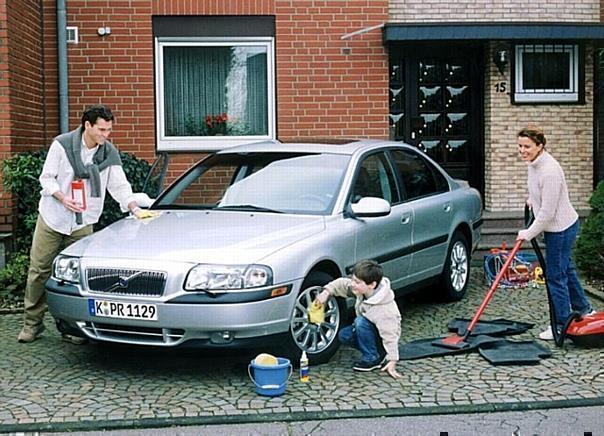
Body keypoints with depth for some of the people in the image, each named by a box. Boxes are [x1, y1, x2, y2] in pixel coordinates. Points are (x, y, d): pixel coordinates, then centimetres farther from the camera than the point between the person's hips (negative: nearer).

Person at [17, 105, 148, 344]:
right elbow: (46, 178, -5)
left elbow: (120, 186, 2)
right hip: (51, 218, -1)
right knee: (39, 270, 3)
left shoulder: (110, 153, 0)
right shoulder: (62, 144, -8)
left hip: (82, 224, 2)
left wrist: (135, 208, -13)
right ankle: (32, 323, 16)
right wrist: (63, 199, -21)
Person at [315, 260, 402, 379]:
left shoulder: (384, 309, -36)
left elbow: (390, 335, -34)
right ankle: (380, 354, 1)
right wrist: (326, 292, -18)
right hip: (370, 329, 8)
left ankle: (373, 358, -17)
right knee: (343, 335, -11)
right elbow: (342, 284, -2)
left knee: (361, 322, -32)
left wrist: (392, 361, -36)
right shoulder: (363, 289, -15)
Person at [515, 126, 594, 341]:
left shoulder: (549, 171, -29)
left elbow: (547, 212, -26)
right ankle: (583, 309, 43)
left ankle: (561, 325, 12)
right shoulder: (533, 163, -1)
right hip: (557, 227, 10)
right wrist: (532, 200, 27)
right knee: (565, 268, 24)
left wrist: (528, 234, -17)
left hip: (561, 228, -10)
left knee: (555, 275, -1)